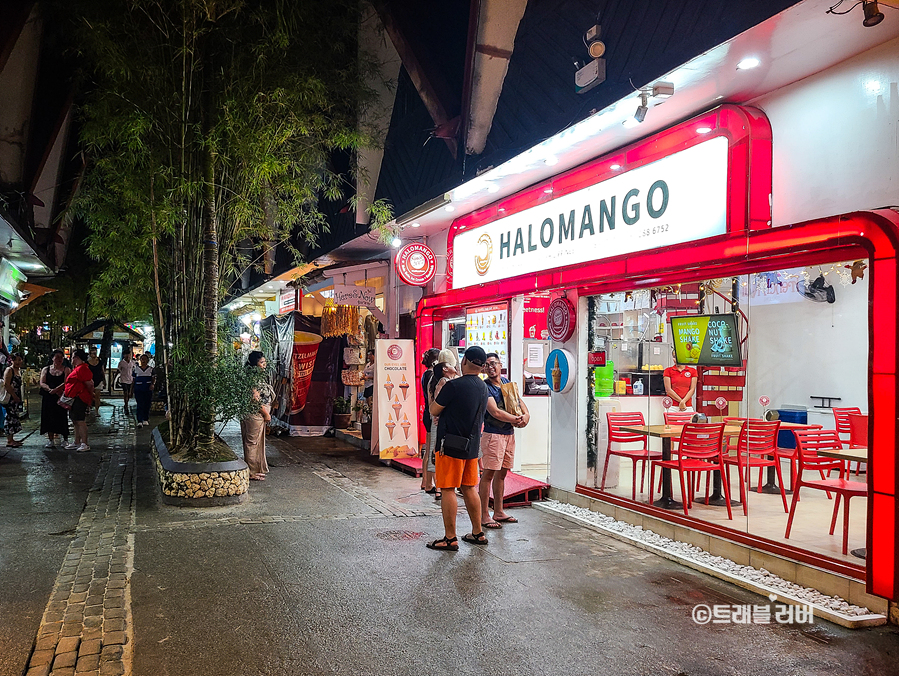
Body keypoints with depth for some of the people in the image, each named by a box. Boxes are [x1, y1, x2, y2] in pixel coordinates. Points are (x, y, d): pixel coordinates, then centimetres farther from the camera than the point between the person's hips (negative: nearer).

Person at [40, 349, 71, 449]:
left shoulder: (66, 370, 5)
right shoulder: (46, 369, 13)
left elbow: (66, 383, -8)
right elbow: (42, 383, 3)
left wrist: (55, 390, -21)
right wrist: (50, 390, -15)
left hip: (61, 397, -2)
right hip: (48, 398, 3)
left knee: (61, 417, -3)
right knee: (49, 418, 1)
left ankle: (65, 438, 9)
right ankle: (51, 439, 7)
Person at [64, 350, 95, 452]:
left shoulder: (82, 368, -15)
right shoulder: (77, 368, 20)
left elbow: (89, 384, -18)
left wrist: (92, 395, -12)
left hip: (80, 398, -11)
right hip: (74, 398, 11)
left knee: (80, 421, -11)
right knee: (75, 421, 14)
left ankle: (85, 444, -10)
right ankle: (77, 443, 21)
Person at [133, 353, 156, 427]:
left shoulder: (151, 369, 8)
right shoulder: (136, 369, 8)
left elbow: (154, 378, 5)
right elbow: (133, 380, 11)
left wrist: (153, 384, -15)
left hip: (148, 389, 1)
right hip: (138, 389, -1)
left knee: (147, 405, 6)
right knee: (140, 405, -9)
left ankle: (146, 420, 18)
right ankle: (139, 421, -13)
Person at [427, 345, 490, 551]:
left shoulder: (454, 385, -18)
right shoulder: (483, 387, 7)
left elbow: (434, 410, -8)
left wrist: (440, 389, 6)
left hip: (451, 445, -7)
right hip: (471, 445, 8)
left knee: (448, 490, 0)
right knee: (469, 488, 17)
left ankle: (450, 539, 5)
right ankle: (478, 533, 24)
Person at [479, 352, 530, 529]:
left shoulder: (507, 383, 13)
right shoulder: (485, 387, -10)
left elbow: (520, 402, 16)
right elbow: (495, 412, -19)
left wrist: (526, 414, -4)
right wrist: (515, 419, -14)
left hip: (509, 433, 7)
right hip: (493, 435, -7)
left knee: (502, 473, 13)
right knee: (488, 474, -6)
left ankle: (498, 512, 22)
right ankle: (484, 516, -2)